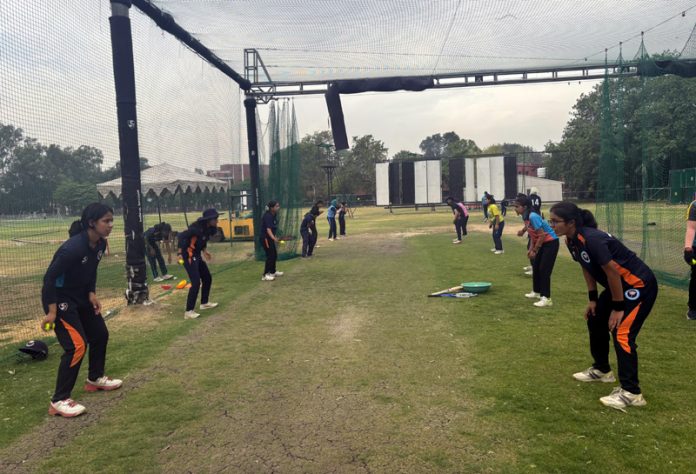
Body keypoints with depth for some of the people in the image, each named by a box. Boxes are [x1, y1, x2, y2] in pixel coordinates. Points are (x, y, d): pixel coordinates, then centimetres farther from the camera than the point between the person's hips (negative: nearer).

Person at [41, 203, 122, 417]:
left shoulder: (100, 244, -6)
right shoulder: (73, 248, -31)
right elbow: (49, 277, -26)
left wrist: (92, 294, 0)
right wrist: (52, 311, -25)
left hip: (81, 296, 9)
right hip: (60, 299, -9)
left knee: (100, 334, 16)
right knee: (77, 345, -15)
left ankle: (95, 379, 37)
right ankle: (59, 401, -3)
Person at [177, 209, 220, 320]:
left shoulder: (208, 228, 0)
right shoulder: (197, 228, -26)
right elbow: (181, 236, -30)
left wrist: (204, 250, 12)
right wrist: (180, 253, -37)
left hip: (197, 255, 9)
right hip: (189, 256, -9)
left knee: (207, 278, 17)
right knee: (196, 282, -15)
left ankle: (204, 303, 34)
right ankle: (189, 311, -9)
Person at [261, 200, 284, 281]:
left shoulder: (274, 215, 5)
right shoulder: (268, 216, -23)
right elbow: (268, 229, -34)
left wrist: (274, 237, 24)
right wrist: (274, 238, -48)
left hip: (270, 238, 10)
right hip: (265, 238, -10)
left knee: (274, 255, 17)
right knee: (270, 256, -11)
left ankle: (272, 272, 32)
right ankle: (265, 275, -7)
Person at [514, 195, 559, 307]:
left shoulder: (533, 217, -26)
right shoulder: (526, 217, 2)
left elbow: (542, 235, -25)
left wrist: (534, 250, -18)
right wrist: (530, 249, 7)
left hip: (551, 242, -10)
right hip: (542, 243, 10)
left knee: (544, 270, -12)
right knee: (535, 266, 16)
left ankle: (546, 298, -10)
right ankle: (536, 292, 31)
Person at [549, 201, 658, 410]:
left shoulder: (591, 239, -31)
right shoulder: (571, 241, -4)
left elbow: (613, 273, -26)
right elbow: (587, 268, 9)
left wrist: (618, 308, -18)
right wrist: (593, 299, 10)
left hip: (640, 284, -10)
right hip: (619, 285, 10)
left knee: (622, 333, -16)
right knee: (595, 320, 17)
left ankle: (631, 393, -9)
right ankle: (601, 370, 34)